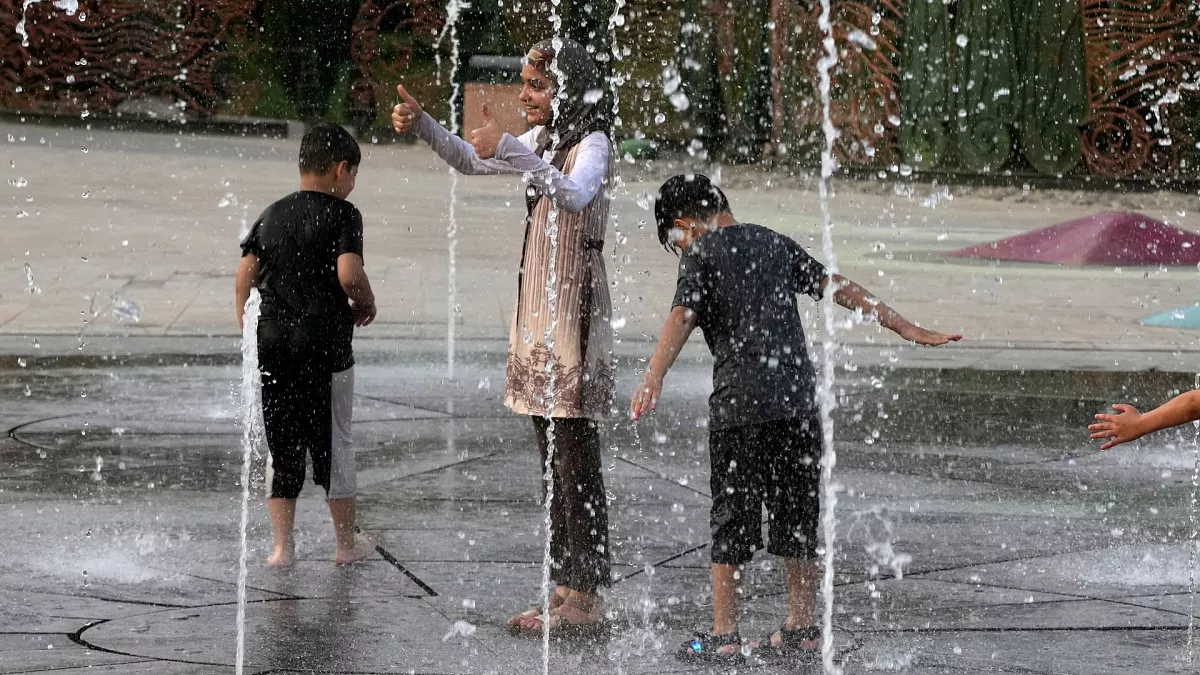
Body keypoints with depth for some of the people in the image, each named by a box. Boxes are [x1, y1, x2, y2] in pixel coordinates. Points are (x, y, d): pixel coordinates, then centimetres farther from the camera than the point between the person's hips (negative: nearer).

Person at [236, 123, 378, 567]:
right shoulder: (342, 214, -8)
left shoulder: (272, 214, 9)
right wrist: (367, 305, -1)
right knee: (334, 440, 8)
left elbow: (246, 273, 6)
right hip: (323, 343, -4)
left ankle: (282, 544, 11)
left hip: (272, 343, 4)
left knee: (280, 442, 10)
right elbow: (349, 275, -20)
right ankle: (347, 541, 18)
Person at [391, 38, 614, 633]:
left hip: (573, 319, -9)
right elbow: (470, 161, 25)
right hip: (536, 316, 9)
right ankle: (565, 589, 16)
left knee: (575, 462, -7)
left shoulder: (591, 144, -12)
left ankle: (585, 598, -3)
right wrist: (420, 125, 9)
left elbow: (577, 196, -34)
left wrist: (508, 151, -42)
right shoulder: (543, 139, 14)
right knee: (552, 463, 11)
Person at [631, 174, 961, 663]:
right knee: (796, 515, 13)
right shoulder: (774, 244, 18)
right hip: (799, 400, 5)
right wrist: (907, 329, 20)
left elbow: (681, 318, -14)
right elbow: (841, 288, 17)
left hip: (740, 406, -5)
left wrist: (652, 379, -26)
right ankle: (802, 629, 18)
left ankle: (724, 637, 4)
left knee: (733, 518, 2)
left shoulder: (701, 254, 2)